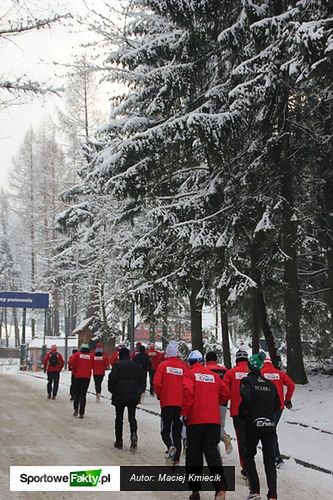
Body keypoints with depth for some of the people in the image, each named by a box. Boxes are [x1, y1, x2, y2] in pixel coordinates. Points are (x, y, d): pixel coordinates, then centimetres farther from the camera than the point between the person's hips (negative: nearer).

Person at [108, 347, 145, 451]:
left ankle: (119, 441, 12)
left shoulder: (117, 366, -9)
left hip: (119, 396, -2)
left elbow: (112, 380, -12)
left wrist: (112, 390, 5)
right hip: (133, 396, 2)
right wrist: (138, 392, 17)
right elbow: (141, 380, 7)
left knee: (119, 418, 9)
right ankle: (134, 433, -19)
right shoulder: (136, 366, 3)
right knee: (132, 417, 9)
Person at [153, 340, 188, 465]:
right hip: (181, 404, 2)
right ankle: (176, 459, 9)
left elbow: (157, 384, -10)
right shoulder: (183, 366, 0)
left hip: (167, 403, -2)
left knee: (165, 430, 8)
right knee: (177, 432, 11)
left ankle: (170, 446, -21)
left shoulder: (163, 365, -5)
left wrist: (159, 395, 9)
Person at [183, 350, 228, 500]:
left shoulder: (190, 373, -1)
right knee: (212, 452, 0)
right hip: (214, 420, 3)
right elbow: (224, 395, 13)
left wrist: (185, 412, -9)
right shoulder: (213, 375, 12)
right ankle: (221, 487, -19)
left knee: (194, 455, 9)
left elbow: (188, 391, -17)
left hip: (195, 420, -3)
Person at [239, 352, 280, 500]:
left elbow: (246, 399, -21)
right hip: (270, 425, 4)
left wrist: (242, 414, -5)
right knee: (270, 460, 6)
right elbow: (277, 404, 13)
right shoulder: (270, 384, 10)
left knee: (249, 456, 14)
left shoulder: (247, 381, -6)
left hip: (253, 425, -3)